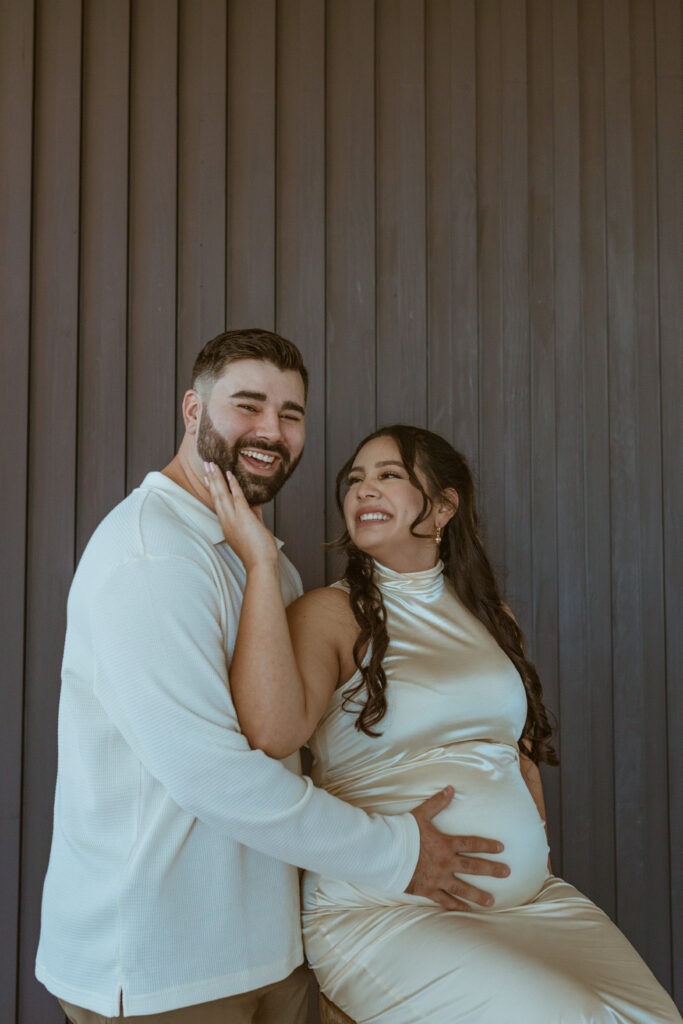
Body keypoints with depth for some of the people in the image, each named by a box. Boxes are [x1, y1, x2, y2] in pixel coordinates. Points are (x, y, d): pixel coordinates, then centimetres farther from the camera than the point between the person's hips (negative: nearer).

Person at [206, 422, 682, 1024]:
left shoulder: (488, 613, 12)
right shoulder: (329, 613, -6)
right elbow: (272, 732, -26)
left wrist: (534, 856, 15)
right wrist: (262, 563, -24)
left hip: (529, 898, 6)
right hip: (380, 912, -5)